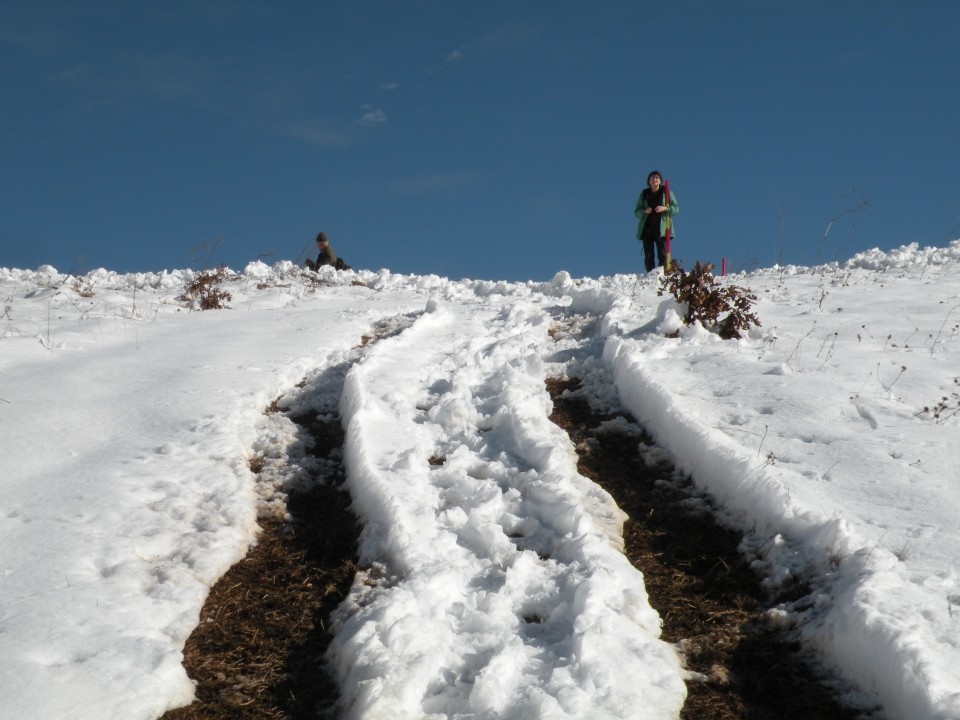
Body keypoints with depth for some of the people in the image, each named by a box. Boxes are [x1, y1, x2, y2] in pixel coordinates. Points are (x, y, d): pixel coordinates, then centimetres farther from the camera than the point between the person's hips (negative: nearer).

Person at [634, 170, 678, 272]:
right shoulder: (644, 194, 13)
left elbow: (676, 208, 4)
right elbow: (636, 212, 13)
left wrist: (665, 208, -14)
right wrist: (644, 211, -8)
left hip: (661, 228, -2)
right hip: (646, 228, 3)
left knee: (662, 255, -9)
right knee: (648, 256, 0)